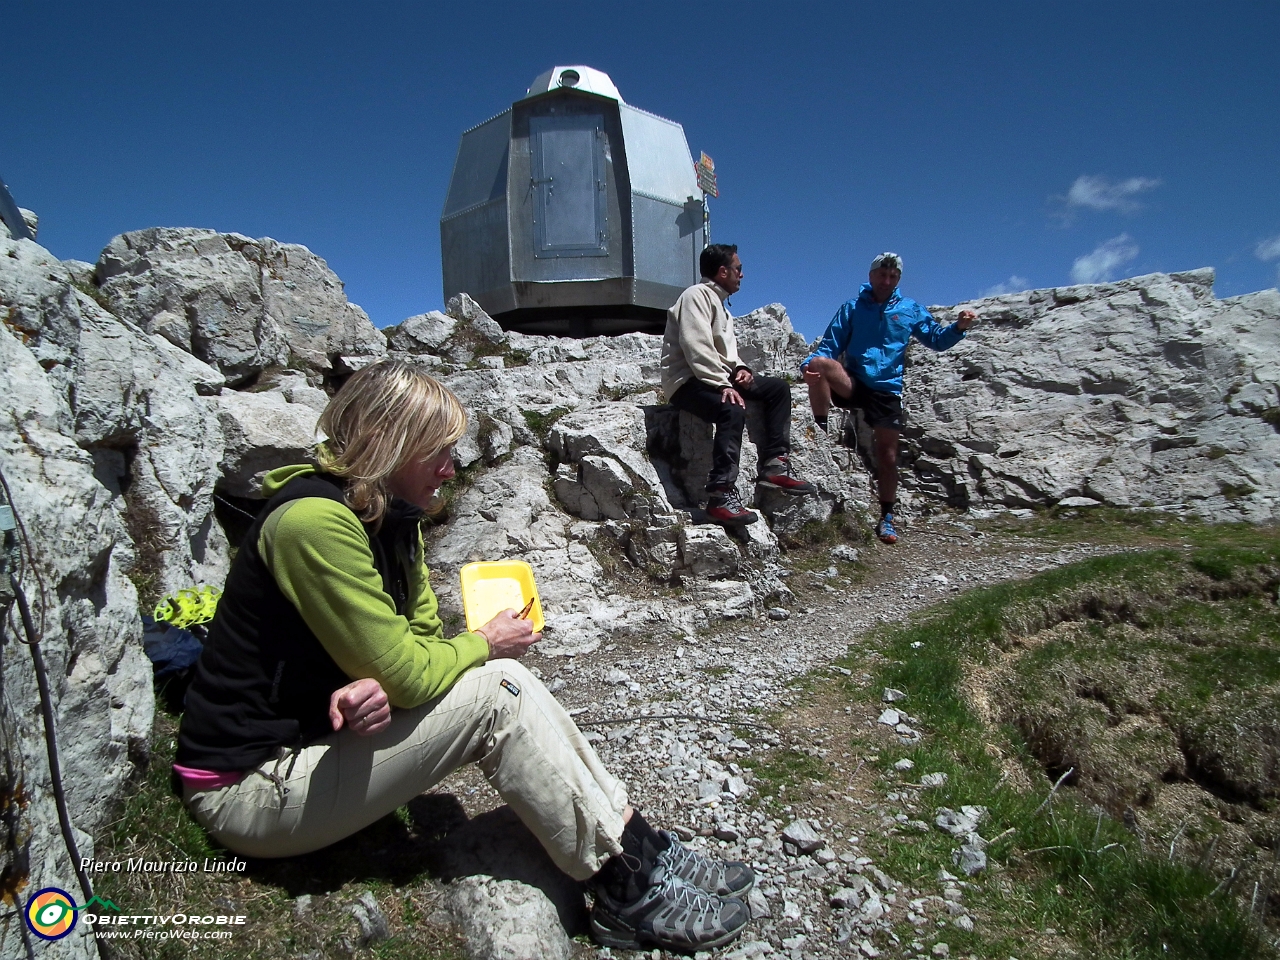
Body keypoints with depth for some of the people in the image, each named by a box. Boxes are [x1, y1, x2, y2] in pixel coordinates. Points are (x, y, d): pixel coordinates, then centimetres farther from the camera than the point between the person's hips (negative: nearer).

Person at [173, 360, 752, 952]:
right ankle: (629, 892, -11)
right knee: (498, 692, -19)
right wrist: (487, 643, -8)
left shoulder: (392, 514, 3)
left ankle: (642, 849, -3)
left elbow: (421, 632, 3)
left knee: (503, 680, -7)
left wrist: (376, 684, -18)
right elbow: (404, 673, -26)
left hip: (319, 731, 8)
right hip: (250, 787, -8)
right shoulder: (315, 521, -27)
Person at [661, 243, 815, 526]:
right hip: (687, 380, -10)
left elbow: (726, 351, 23)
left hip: (716, 377, 10)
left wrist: (740, 369, 0)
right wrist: (723, 385, -26)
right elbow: (697, 348, -20)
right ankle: (721, 497, -37)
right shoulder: (697, 295, -6)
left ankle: (775, 465, -3)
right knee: (732, 410, -35)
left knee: (778, 388, 5)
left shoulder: (719, 303, 25)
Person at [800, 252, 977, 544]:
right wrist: (809, 363, -16)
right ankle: (820, 432, -21)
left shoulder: (910, 309, 13)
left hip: (887, 390, 1)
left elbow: (936, 339, 11)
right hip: (853, 383, -1)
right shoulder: (852, 308, 10)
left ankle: (887, 517, 15)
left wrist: (958, 328, -10)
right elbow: (830, 345, 5)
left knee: (887, 455, 0)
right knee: (819, 364, -32)